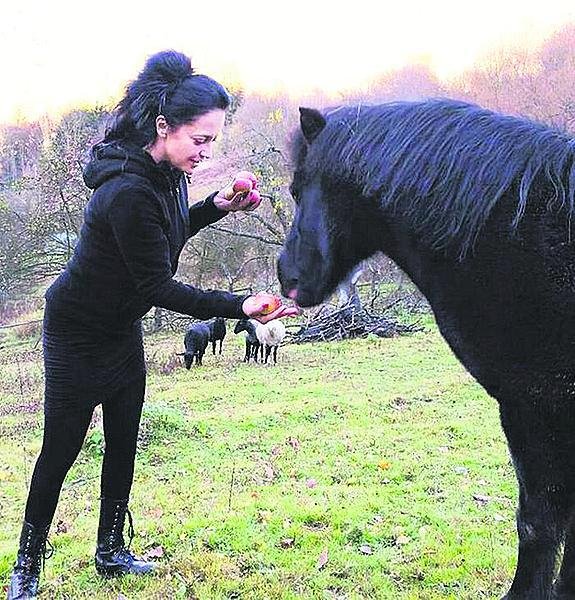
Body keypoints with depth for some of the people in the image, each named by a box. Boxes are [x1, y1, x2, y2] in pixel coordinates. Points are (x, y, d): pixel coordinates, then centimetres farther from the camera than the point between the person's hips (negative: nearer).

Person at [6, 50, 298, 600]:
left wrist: (215, 207, -3)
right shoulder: (127, 193, -33)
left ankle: (110, 553, 29)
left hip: (123, 328, 9)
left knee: (123, 443, 14)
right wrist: (240, 307, -36)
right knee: (61, 450, 3)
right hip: (78, 335, -8)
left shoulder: (166, 173, -5)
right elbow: (158, 288, -29)